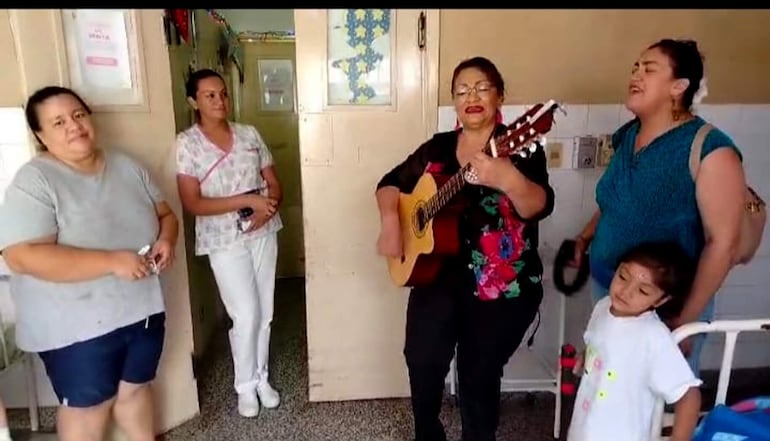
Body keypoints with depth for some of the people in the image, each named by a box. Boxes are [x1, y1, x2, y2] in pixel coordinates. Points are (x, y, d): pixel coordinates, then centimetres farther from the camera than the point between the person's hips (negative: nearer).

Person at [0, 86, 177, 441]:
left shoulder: (127, 166, 3)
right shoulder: (34, 181, -16)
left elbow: (165, 214, 12)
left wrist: (166, 240, -11)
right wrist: (113, 262, -28)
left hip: (142, 308, 5)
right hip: (78, 325, -5)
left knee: (135, 388, 23)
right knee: (88, 408, 13)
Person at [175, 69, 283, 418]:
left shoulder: (250, 134, 5)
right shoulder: (187, 143, -8)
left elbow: (274, 184, 7)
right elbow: (192, 203, -14)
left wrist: (268, 207, -15)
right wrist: (247, 200, -21)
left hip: (263, 233, 4)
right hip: (224, 240, -4)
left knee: (265, 313, 11)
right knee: (246, 315, -2)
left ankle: (262, 378, 32)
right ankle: (246, 385, 22)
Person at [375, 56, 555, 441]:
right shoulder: (437, 147, 7)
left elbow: (540, 207, -23)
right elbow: (391, 183, 13)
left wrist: (509, 180, -44)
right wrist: (390, 221, -7)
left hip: (502, 289, -3)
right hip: (438, 276, 3)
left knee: (479, 377, 8)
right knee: (422, 361, -6)